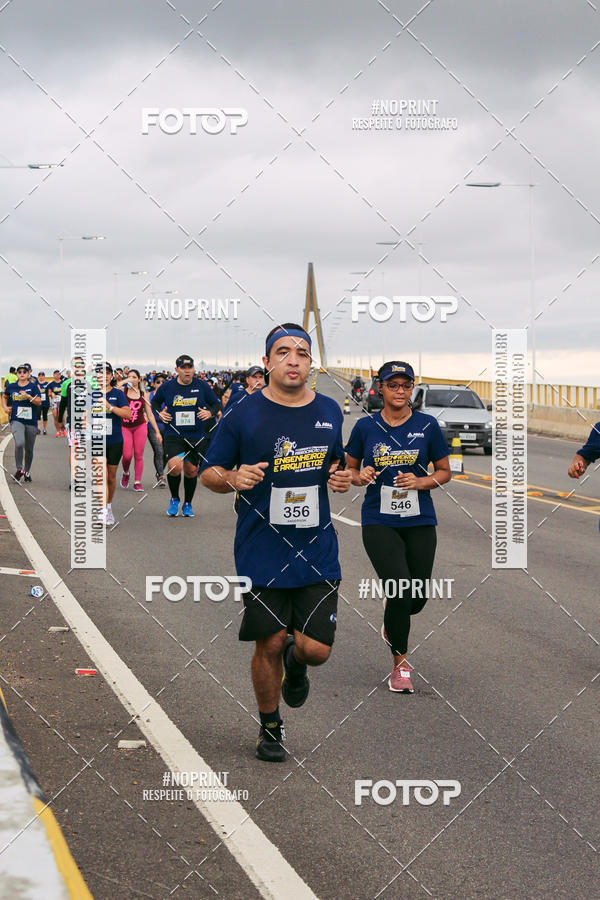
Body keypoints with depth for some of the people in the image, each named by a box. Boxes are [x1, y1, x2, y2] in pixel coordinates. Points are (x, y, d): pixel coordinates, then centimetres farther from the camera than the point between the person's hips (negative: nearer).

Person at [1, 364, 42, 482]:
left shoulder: (33, 386, 1)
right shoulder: (11, 386, 7)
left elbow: (39, 402, -7)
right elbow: (4, 397, 27)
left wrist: (28, 396, -20)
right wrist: (5, 407, 10)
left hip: (31, 422, 0)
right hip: (16, 420, 0)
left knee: (29, 449, 9)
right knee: (19, 443, -24)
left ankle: (27, 472, 29)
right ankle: (19, 469, -6)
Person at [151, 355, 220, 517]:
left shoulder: (202, 386, 0)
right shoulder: (167, 386, -1)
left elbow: (216, 404, 11)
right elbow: (155, 402, 17)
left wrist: (210, 412, -10)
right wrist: (159, 413, -2)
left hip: (196, 436, 2)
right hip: (173, 435, -2)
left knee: (191, 470, 7)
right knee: (175, 466, -22)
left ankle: (188, 504, 30)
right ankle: (174, 499, 5)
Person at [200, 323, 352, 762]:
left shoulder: (330, 412, 5)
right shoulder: (244, 414, -6)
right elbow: (208, 472, 1)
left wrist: (342, 476, -1)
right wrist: (233, 478, -20)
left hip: (318, 551, 2)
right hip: (262, 553, -2)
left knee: (317, 649, -4)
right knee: (270, 645, 4)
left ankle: (295, 662, 35)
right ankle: (271, 727, 29)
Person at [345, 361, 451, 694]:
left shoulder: (427, 425, 1)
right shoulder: (366, 426, 1)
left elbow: (445, 471, 8)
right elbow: (350, 468, 12)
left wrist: (420, 482, -11)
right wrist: (360, 476, -11)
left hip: (419, 521, 2)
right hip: (379, 521, -2)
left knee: (418, 598, 4)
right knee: (400, 590, -16)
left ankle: (391, 626, 42)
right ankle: (400, 663, 5)